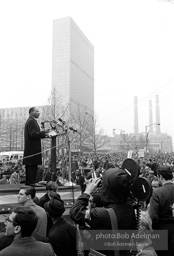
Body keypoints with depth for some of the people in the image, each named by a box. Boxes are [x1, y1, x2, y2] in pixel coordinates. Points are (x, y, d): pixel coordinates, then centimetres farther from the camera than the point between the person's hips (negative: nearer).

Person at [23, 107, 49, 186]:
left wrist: (43, 133, 13)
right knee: (32, 165, -8)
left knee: (30, 166, 13)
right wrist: (43, 133, -15)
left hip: (30, 148, 11)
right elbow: (33, 134, -20)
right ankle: (31, 182, -5)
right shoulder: (31, 121, -12)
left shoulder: (31, 121, 21)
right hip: (32, 147, -11)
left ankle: (28, 181, 19)